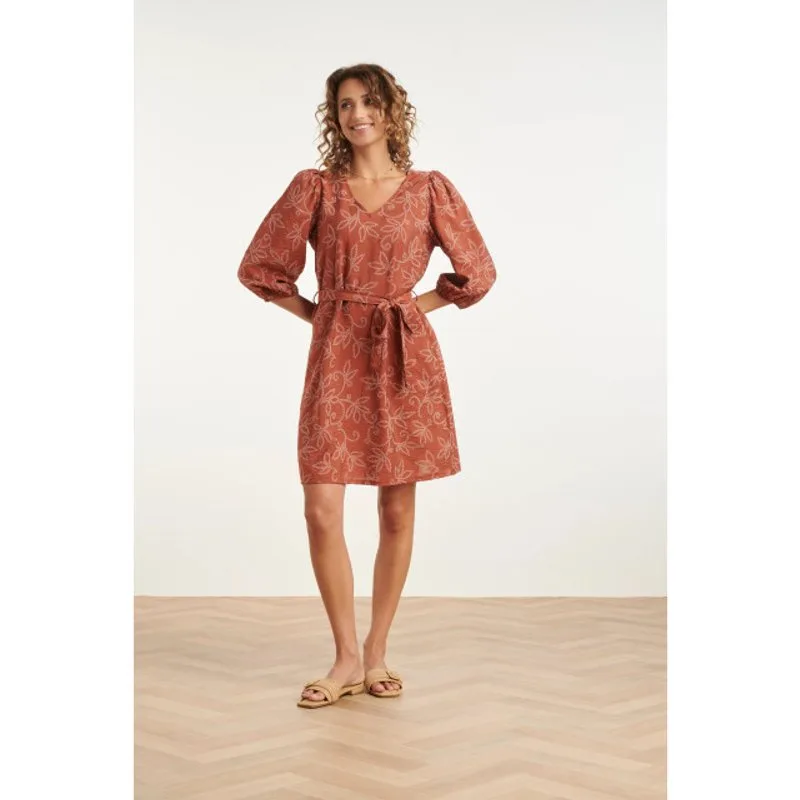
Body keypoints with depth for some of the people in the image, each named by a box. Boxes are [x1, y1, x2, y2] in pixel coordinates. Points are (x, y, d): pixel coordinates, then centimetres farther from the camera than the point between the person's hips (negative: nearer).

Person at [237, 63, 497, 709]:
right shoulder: (315, 188, 5)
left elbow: (477, 273, 9)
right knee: (322, 510, -8)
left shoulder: (430, 189, 5)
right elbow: (260, 268, 10)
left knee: (397, 513, 4)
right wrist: (318, 313, 5)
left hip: (406, 355, 0)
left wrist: (411, 307, 4)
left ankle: (377, 654, 19)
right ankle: (347, 658, 7)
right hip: (336, 354, 0)